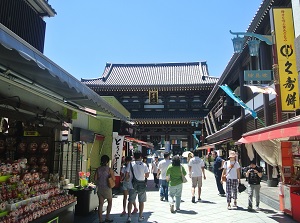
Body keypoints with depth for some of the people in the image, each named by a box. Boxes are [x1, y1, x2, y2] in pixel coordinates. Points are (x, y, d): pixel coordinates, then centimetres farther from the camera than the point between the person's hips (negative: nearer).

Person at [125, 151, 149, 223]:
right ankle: (140, 217, 21)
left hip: (132, 186, 0)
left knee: (130, 201, 12)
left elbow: (127, 176, -7)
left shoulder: (130, 164, -7)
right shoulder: (144, 165, -7)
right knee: (141, 202, 13)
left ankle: (129, 217, 10)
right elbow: (147, 175, -4)